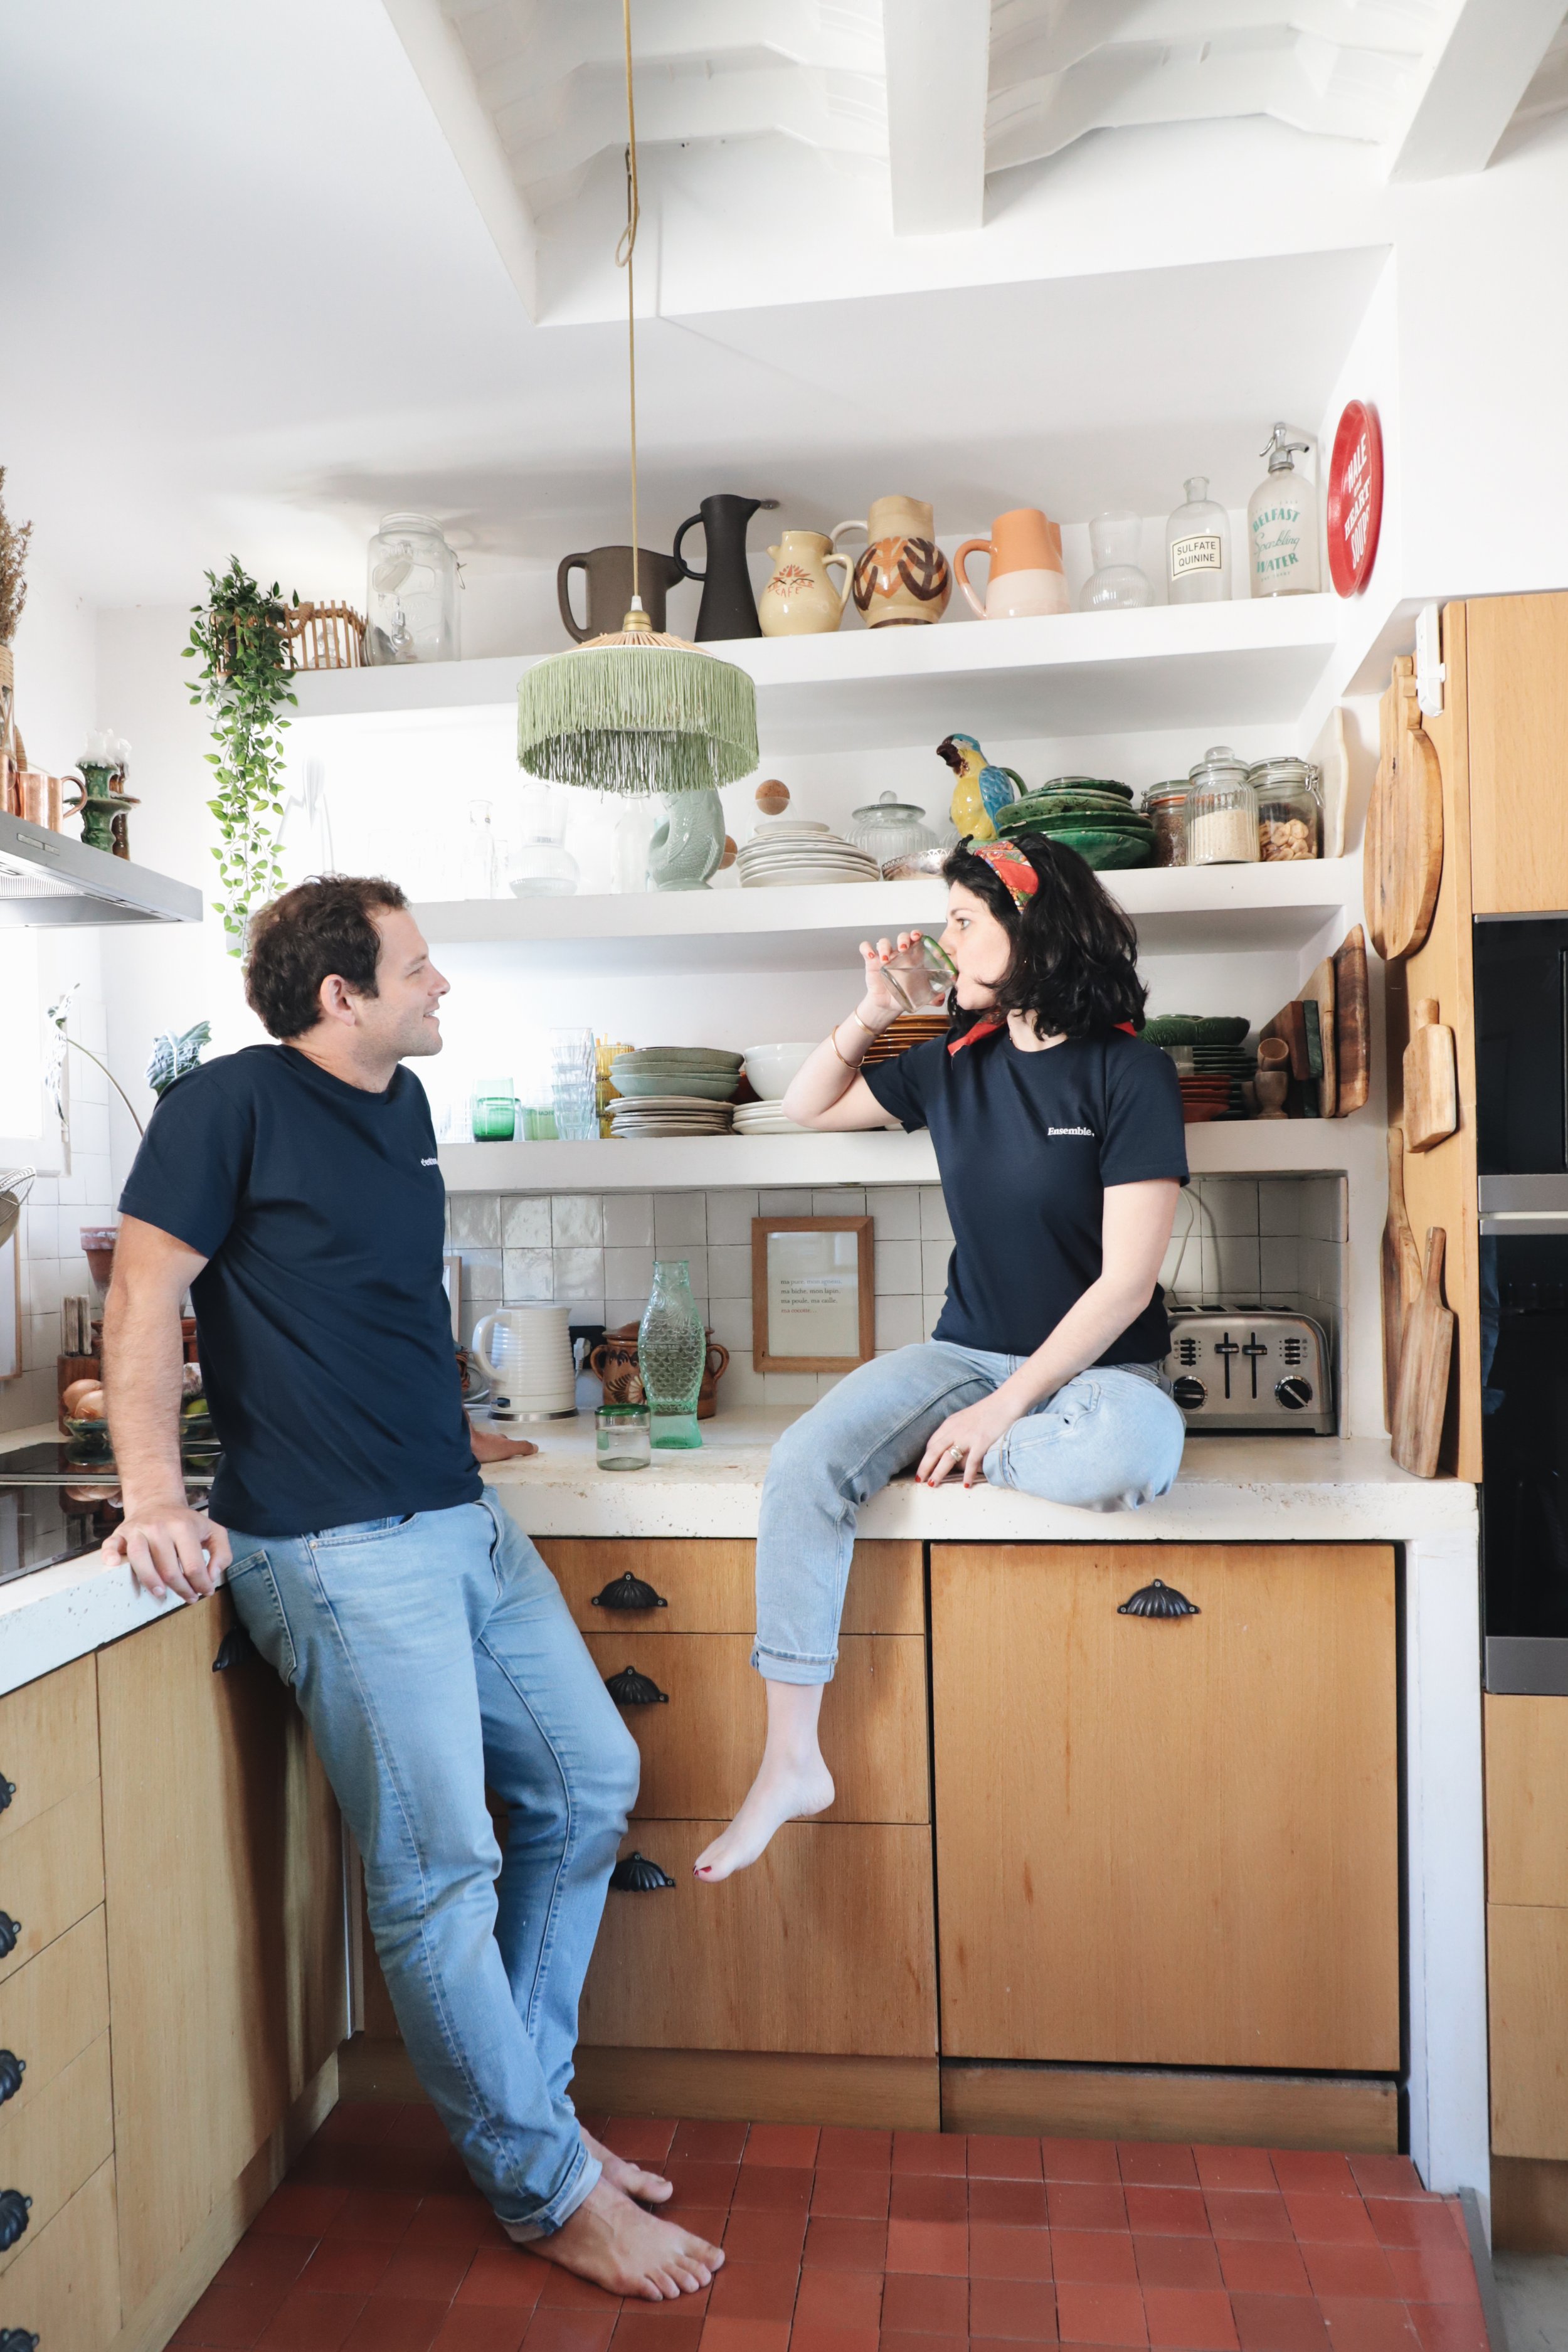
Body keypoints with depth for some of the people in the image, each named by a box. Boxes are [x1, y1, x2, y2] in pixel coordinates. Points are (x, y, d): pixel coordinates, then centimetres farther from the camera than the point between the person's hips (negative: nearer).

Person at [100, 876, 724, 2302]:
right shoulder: (231, 1102, -8)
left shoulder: (403, 1105, 15)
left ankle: (518, 2110, 29)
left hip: (463, 1522, 9)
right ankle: (549, 2192, 17)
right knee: (441, 1875, -3)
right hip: (340, 1548, -8)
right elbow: (145, 1300, -10)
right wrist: (156, 1495, -19)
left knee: (591, 1786, 12)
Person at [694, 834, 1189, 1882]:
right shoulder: (958, 1064, 5)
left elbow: (1126, 1281, -16)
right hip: (967, 1353, 4)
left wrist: (999, 1411, -20)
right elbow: (810, 1108, 20)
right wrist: (870, 1016, 4)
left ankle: (956, 1456, -10)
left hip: (1095, 1368, -4)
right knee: (805, 1462, -20)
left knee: (1137, 1450, -39)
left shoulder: (1130, 1073, -12)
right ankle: (791, 1760, -12)